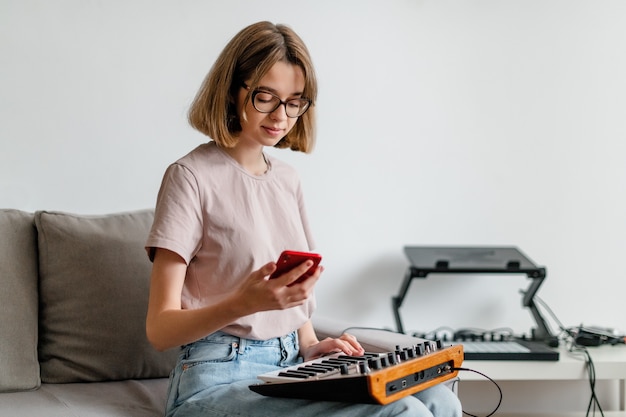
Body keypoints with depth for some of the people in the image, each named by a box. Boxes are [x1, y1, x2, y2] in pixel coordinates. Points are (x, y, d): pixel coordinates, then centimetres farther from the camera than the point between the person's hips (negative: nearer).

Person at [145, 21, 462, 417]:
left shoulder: (287, 179, 16)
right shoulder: (191, 176, -6)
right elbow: (160, 329, -9)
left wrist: (311, 348, 4)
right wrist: (244, 303, -26)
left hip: (291, 367, 7)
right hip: (219, 383, -7)